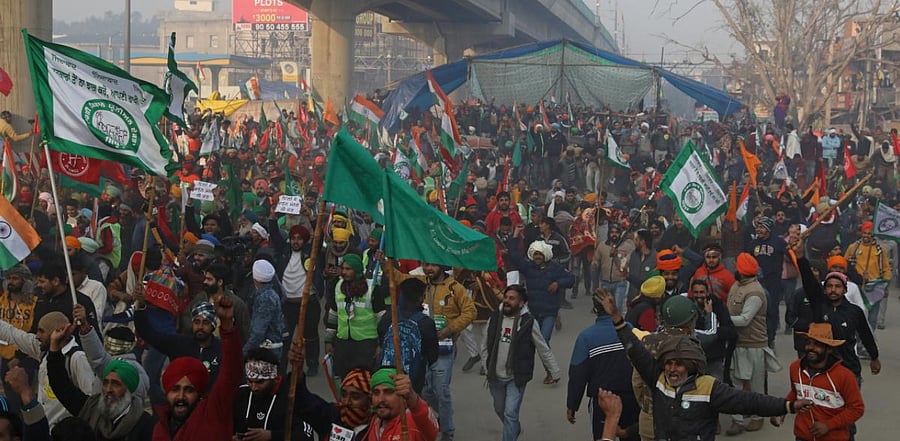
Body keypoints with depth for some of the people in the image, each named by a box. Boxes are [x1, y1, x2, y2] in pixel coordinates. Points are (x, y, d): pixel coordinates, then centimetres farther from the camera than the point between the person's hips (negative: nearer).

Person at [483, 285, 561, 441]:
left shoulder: (529, 322, -12)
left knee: (510, 414, -11)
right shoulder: (494, 319, -3)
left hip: (516, 378, -5)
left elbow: (544, 350, -5)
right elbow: (486, 348, 8)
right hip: (495, 377, 5)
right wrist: (487, 370, 6)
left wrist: (554, 372, 1)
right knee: (499, 410, 21)